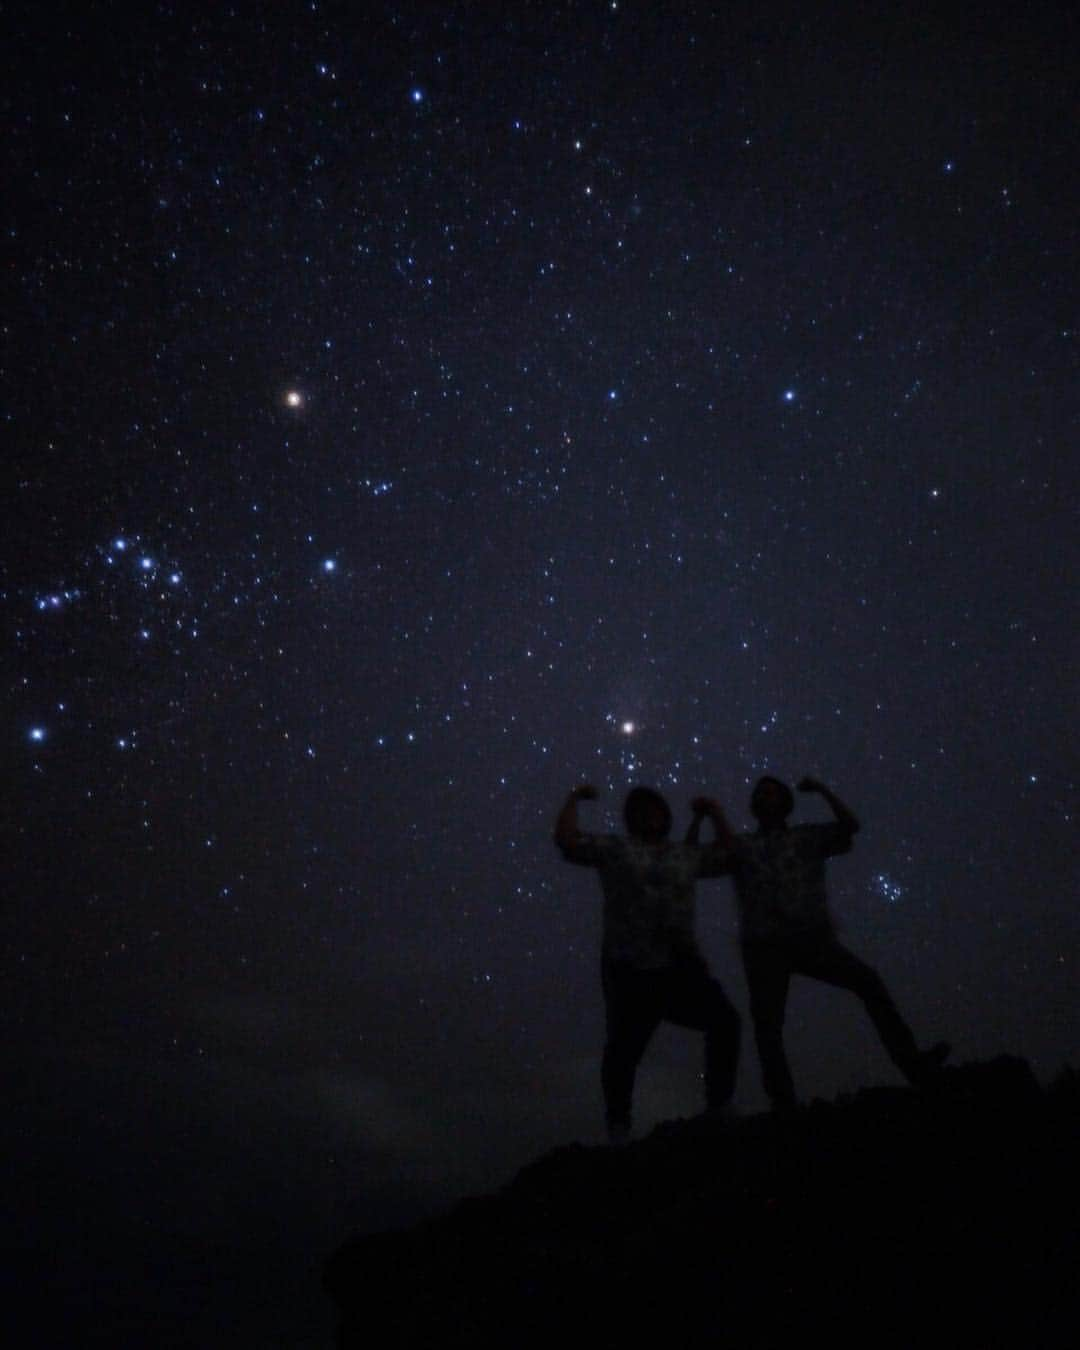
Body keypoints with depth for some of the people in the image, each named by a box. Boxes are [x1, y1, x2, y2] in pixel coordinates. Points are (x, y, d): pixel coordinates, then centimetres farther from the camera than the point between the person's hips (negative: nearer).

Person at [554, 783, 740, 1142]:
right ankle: (618, 1126, 20)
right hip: (631, 968, -4)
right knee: (624, 1047, 1)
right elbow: (567, 842, -7)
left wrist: (715, 814, 24)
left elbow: (728, 858, 27)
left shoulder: (686, 854, 17)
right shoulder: (614, 849, 4)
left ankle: (718, 1104, 5)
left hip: (682, 966, 4)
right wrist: (573, 800, 4)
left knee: (724, 1021, -11)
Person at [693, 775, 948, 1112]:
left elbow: (850, 825, 2)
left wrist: (821, 789, 6)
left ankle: (912, 1064, -22)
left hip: (811, 938, -1)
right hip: (764, 947, 1)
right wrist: (698, 818, 5)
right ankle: (784, 1108, -6)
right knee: (767, 1028, -10)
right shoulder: (741, 846, 19)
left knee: (866, 979, -22)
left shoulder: (808, 837, 17)